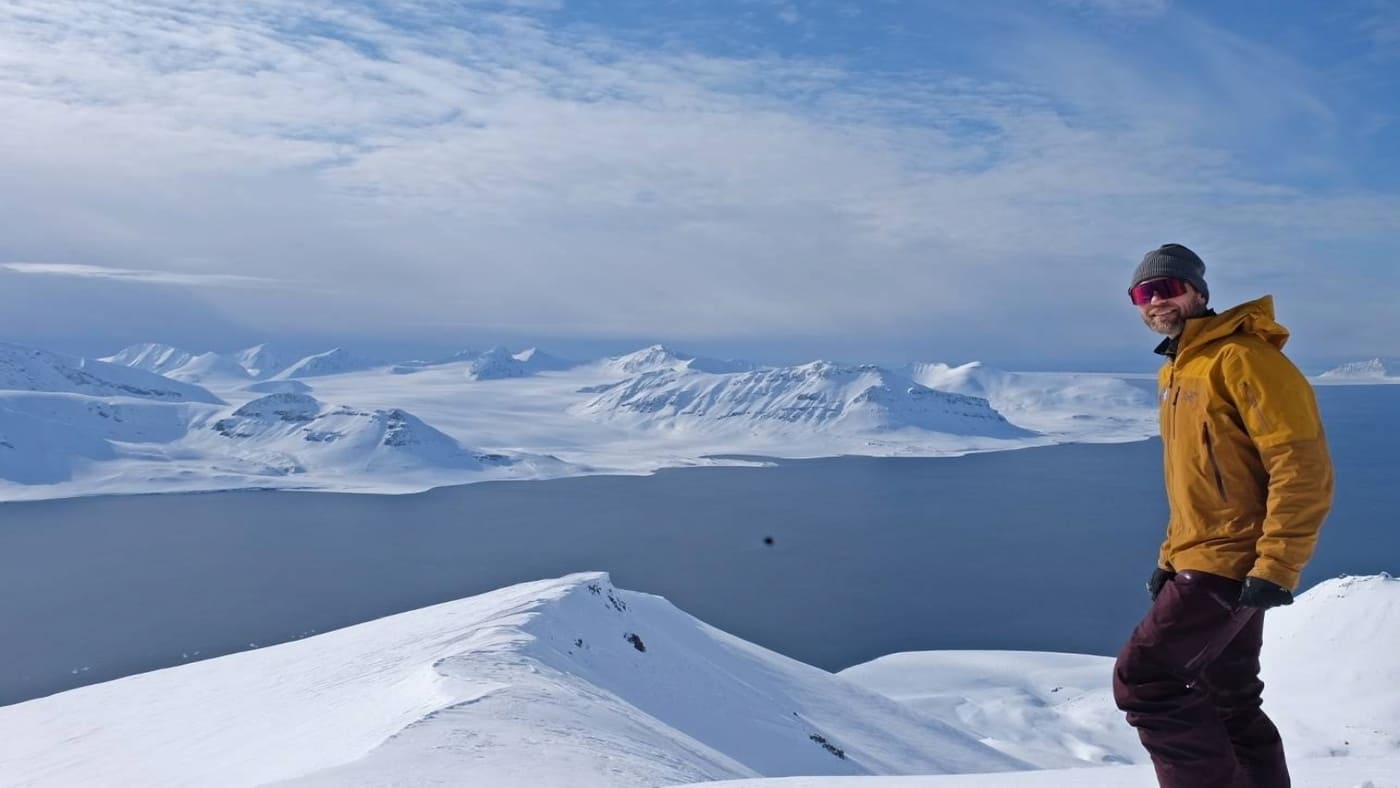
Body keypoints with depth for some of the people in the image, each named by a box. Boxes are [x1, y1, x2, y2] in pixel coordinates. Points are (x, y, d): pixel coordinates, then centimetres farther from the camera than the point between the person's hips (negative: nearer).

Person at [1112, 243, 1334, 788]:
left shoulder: (1240, 357, -13)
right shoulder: (1175, 373, 15)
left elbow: (1302, 466, -19)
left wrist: (1274, 569, -22)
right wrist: (1170, 558, 18)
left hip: (1230, 565, -10)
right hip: (1201, 561, 10)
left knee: (1141, 679, -9)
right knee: (1230, 701, 16)